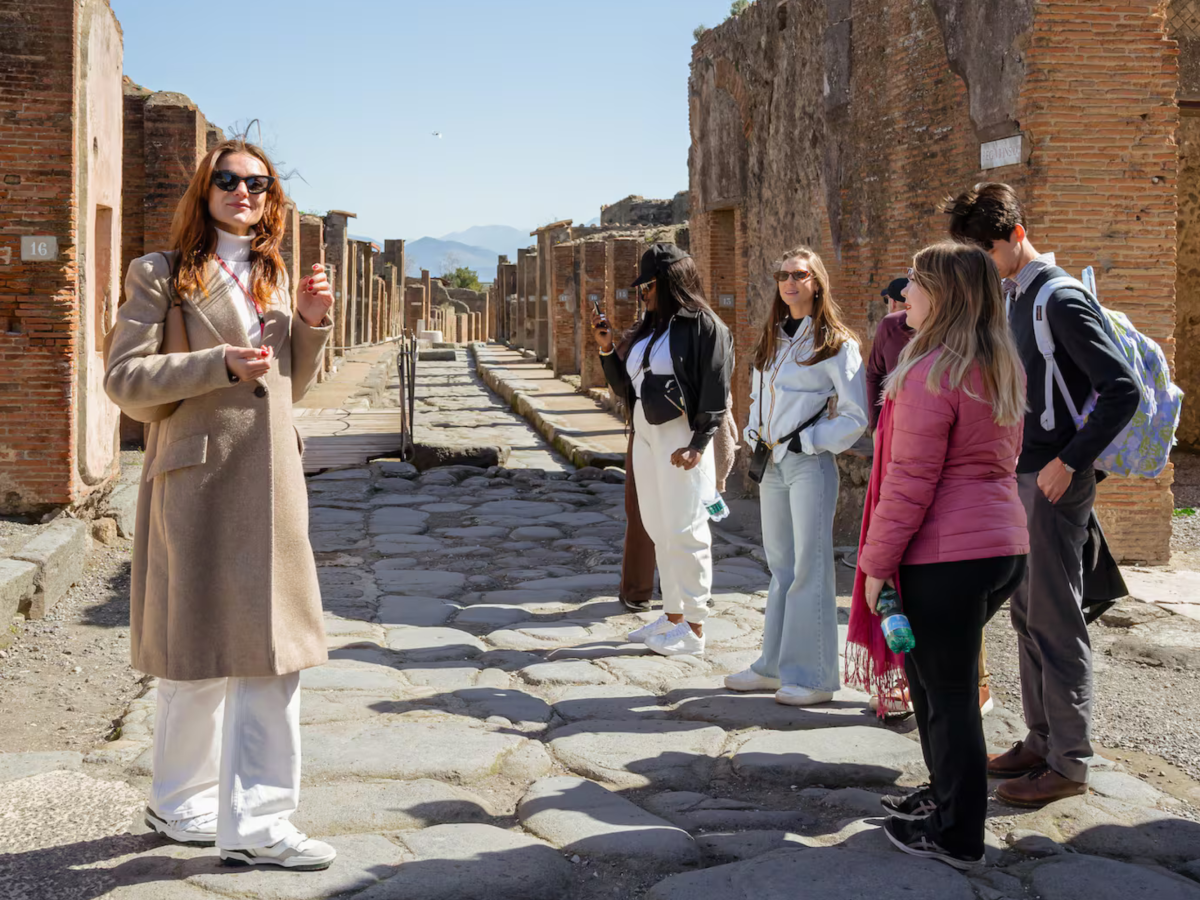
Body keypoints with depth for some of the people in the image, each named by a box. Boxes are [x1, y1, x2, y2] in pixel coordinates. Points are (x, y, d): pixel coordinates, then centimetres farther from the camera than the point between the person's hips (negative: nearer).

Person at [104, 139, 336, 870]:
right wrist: (220, 364, -18)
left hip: (271, 479, 6)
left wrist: (311, 325, 4)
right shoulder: (161, 274, -1)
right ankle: (181, 803, 20)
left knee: (273, 651, 3)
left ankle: (255, 823, 12)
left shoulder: (273, 275, 17)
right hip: (199, 478, -6)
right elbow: (124, 378, -8)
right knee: (201, 652, 2)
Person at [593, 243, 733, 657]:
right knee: (659, 529, 12)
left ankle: (693, 628, 4)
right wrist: (607, 350, 7)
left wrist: (697, 445, -18)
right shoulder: (647, 330, 18)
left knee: (684, 530, -4)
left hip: (681, 439, -8)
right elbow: (627, 387, 21)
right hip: (646, 435, 8)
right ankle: (672, 615, 21)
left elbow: (715, 390, -13)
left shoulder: (703, 325, -8)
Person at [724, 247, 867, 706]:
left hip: (810, 466, -7)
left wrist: (806, 442, -15)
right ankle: (775, 667, 22)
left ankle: (813, 677, 3)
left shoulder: (836, 343, -8)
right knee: (780, 567, 13)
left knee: (809, 567, -4)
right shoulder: (771, 340, 13)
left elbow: (855, 417, -11)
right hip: (772, 464, 7)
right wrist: (754, 437, 7)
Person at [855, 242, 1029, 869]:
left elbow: (909, 482, -17)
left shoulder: (931, 373, -17)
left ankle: (957, 837, 12)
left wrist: (877, 563, -11)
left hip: (945, 556, -9)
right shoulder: (1003, 368, 10)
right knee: (941, 680, 22)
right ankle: (948, 797, 34)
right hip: (1003, 544, 9)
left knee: (945, 692, 2)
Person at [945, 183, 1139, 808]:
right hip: (1018, 476, 9)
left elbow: (1122, 388, -20)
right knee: (1027, 614, 14)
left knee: (1055, 621, -4)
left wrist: (1071, 461, -20)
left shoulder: (1061, 300, -15)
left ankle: (1069, 762, 3)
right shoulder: (1012, 297, 13)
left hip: (1053, 482, -9)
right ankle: (1041, 739, 24)